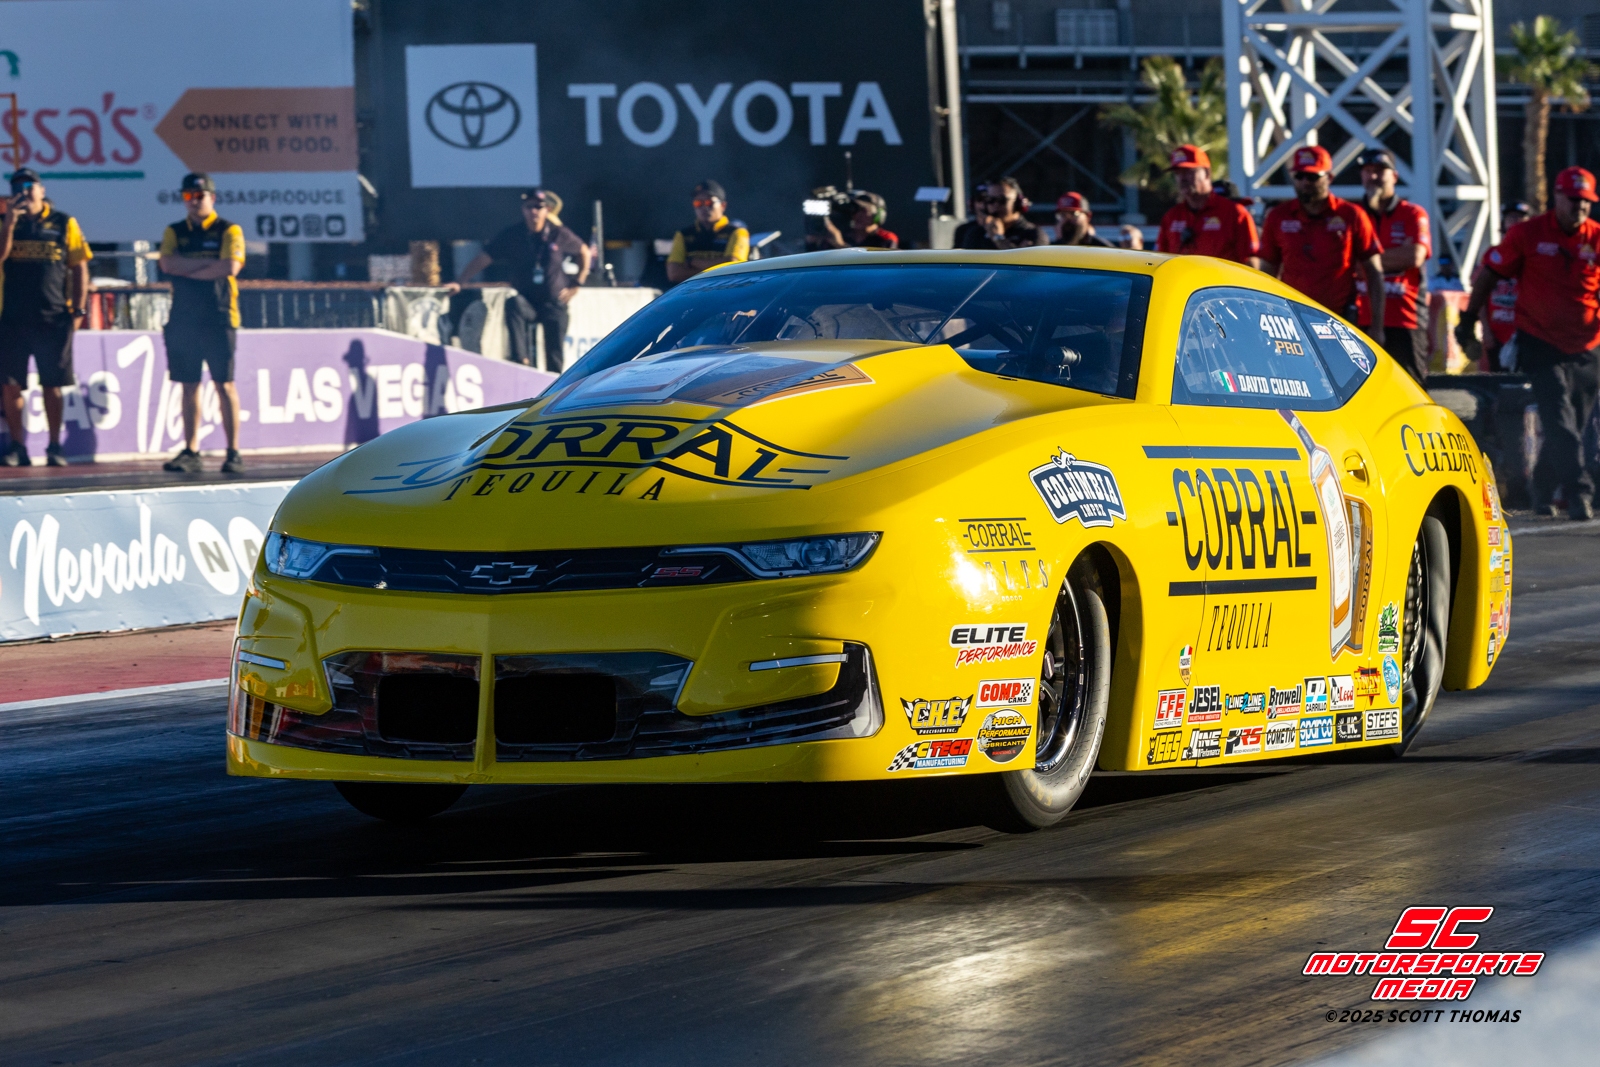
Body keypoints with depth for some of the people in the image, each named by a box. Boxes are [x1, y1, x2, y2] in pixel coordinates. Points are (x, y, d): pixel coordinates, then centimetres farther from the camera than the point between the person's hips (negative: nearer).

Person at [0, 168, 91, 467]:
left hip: (53, 319, -1)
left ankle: (55, 447, 8)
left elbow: (80, 268, 4)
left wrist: (77, 310, -2)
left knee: (52, 384, 2)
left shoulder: (64, 224, 5)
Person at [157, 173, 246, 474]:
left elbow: (231, 266, -12)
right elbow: (167, 264, -3)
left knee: (224, 384, -5)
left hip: (218, 318, -4)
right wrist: (209, 263, -8)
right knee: (189, 386, 4)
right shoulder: (174, 232, 13)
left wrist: (188, 269, -6)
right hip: (183, 319, 4)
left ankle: (233, 453, -4)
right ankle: (190, 452, 6)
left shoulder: (229, 231, 3)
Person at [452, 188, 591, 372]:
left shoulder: (559, 235, -4)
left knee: (555, 358, -3)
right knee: (513, 305, -36)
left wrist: (577, 283, 7)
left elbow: (584, 253, 13)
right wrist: (460, 282, -19)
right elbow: (483, 259, -8)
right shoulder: (511, 235, -6)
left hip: (554, 303, 1)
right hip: (527, 300, -1)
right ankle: (521, 360, -40)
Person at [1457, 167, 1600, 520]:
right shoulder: (1527, 234, -5)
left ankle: (1543, 491, 28)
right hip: (1540, 343, -3)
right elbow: (1489, 273, 3)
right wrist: (1469, 318, 4)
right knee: (1560, 421, -14)